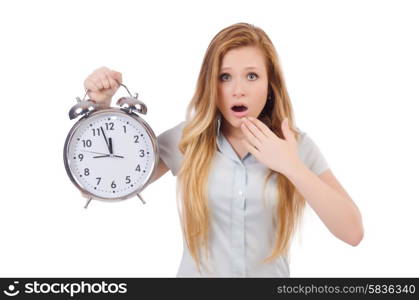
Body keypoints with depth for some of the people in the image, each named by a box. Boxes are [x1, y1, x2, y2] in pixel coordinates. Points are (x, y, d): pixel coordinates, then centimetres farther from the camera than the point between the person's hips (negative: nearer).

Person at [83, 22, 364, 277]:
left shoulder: (297, 144, -10)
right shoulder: (186, 139, -8)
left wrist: (293, 167, -25)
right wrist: (103, 105, -15)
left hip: (269, 277, 0)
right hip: (197, 275, 0)